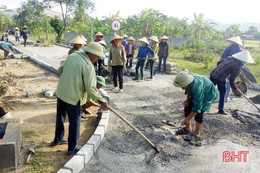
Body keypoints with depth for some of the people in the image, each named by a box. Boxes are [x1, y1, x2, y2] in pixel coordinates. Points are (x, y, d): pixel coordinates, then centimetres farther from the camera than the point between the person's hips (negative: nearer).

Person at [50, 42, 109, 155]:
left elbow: (60, 70, 12)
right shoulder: (88, 66, -21)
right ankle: (72, 148, 24)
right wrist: (102, 101, -15)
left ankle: (57, 139, 46)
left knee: (60, 117, 24)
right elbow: (90, 88, -24)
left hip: (60, 92, 8)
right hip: (73, 97, -8)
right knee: (75, 122, 10)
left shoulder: (72, 56, 1)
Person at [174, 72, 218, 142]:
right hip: (196, 94, 8)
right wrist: (187, 98, -7)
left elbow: (197, 106, -39)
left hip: (208, 95, -8)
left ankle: (196, 133, 0)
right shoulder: (187, 80, -20)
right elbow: (188, 89, 6)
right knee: (187, 107, 3)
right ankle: (188, 128, 18)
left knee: (198, 112, -18)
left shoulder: (197, 87, -42)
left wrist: (188, 118, -34)